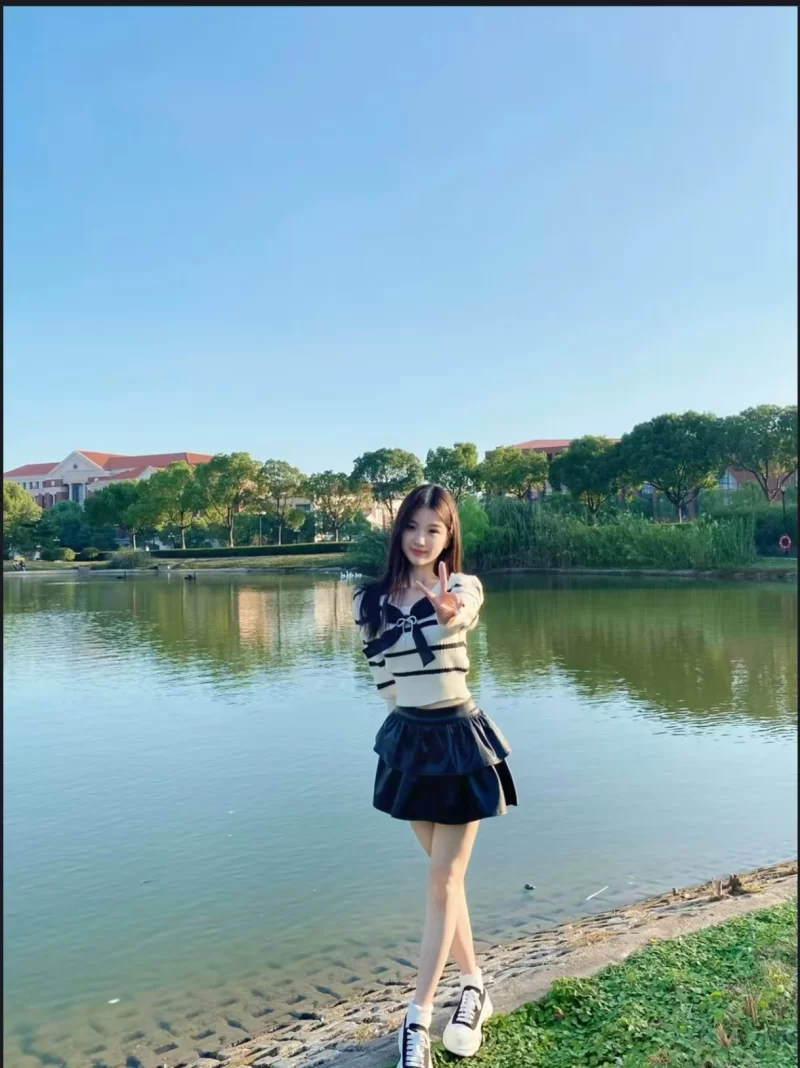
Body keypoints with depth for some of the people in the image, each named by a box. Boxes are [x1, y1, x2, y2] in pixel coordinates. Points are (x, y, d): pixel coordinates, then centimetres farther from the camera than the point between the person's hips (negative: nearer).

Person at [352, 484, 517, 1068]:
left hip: (459, 739, -3)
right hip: (408, 740, 4)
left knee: (444, 880, 2)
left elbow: (460, 615, -37)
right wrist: (412, 703, 0)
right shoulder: (371, 599, -1)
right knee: (445, 874, 16)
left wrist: (450, 613, -59)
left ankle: (417, 1017, 12)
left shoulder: (463, 586, -11)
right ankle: (474, 987, 34)